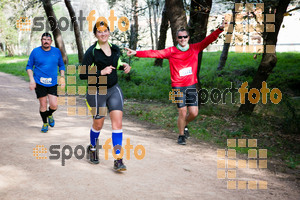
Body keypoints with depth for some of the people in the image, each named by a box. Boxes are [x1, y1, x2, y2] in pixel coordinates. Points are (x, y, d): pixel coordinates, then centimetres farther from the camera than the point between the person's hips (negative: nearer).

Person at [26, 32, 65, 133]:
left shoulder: (57, 51, 3)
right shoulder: (35, 52, -2)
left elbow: (61, 65, 15)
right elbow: (29, 66, 5)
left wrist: (62, 77, 3)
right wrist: (31, 79, -6)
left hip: (52, 83, 1)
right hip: (39, 83, -1)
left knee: (54, 105, -6)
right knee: (43, 105, 2)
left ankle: (49, 115, 29)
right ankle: (45, 123, 26)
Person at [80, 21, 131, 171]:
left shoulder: (115, 49, 6)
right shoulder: (91, 51, -10)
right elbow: (82, 74, -13)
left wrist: (124, 66, 5)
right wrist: (101, 72, -22)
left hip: (114, 90, 4)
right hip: (97, 92, -4)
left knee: (117, 122, -7)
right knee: (98, 124, 10)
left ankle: (118, 159, -4)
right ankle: (92, 148, 40)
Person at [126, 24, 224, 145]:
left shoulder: (195, 48, 7)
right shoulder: (171, 51, -1)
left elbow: (209, 39, 3)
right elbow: (154, 53, -6)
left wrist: (220, 29, -9)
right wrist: (136, 53, -14)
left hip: (191, 85, 3)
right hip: (178, 86, -3)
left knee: (194, 113, 0)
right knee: (182, 113, -4)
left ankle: (184, 125, 34)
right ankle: (181, 135, 19)